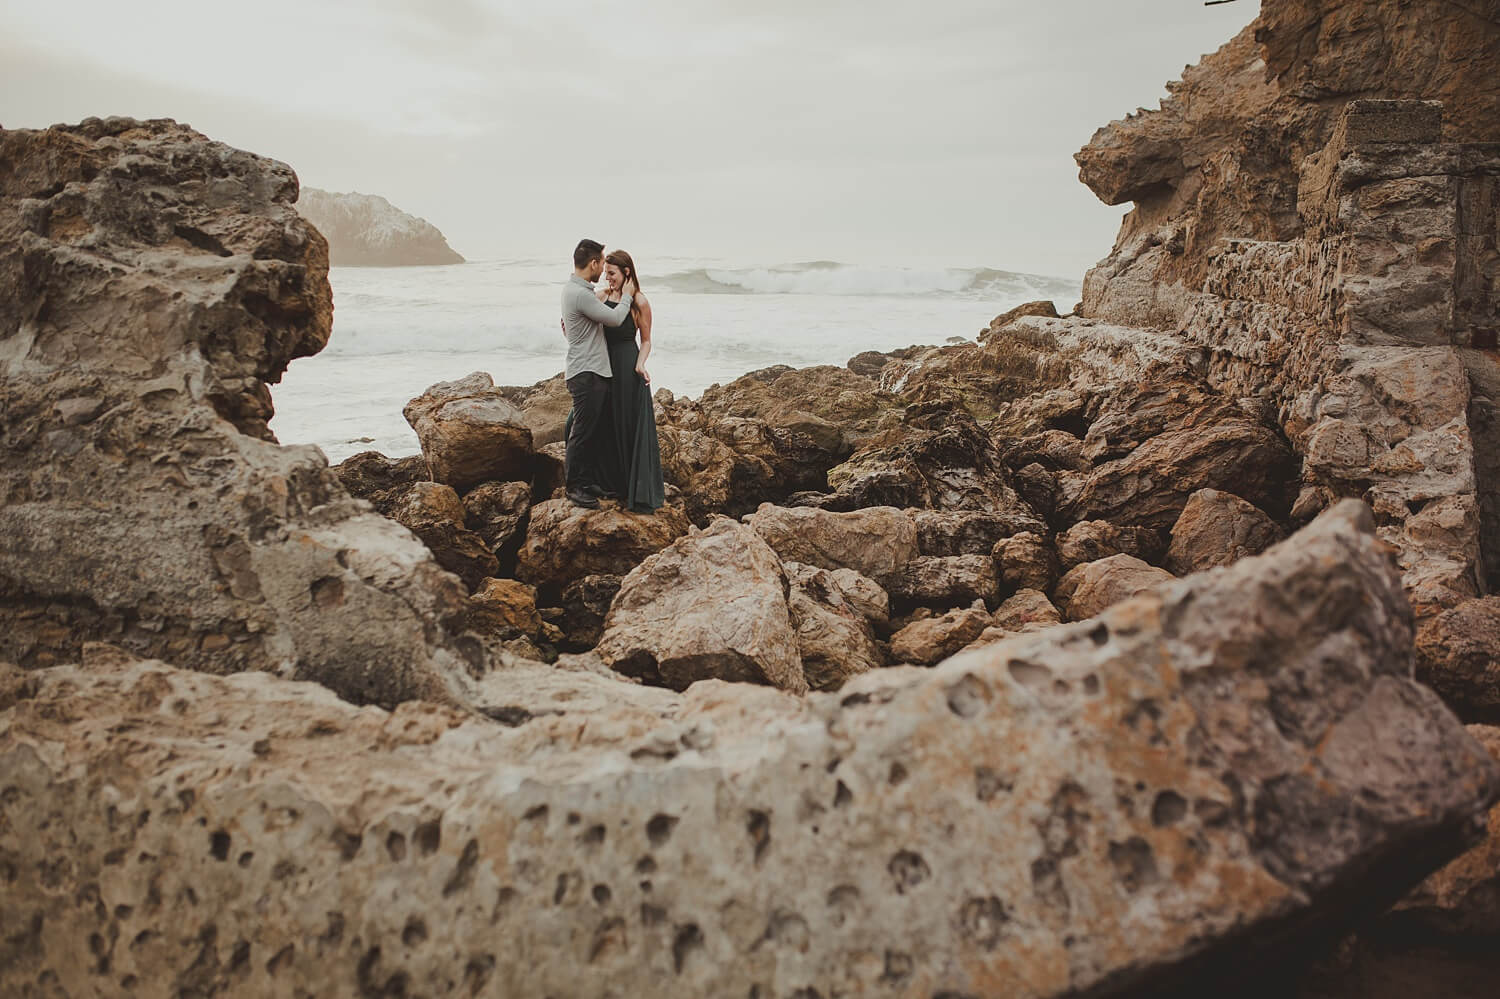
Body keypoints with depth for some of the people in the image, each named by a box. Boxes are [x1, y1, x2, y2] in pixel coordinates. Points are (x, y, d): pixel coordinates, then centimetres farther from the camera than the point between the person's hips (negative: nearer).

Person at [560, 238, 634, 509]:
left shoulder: (575, 289, 14)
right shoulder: (579, 294, -20)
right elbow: (615, 318, -13)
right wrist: (626, 296, 2)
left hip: (597, 373, 10)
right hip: (586, 375, -10)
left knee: (597, 431, 14)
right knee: (582, 433, -3)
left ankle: (594, 481, 21)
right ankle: (575, 487, 5)